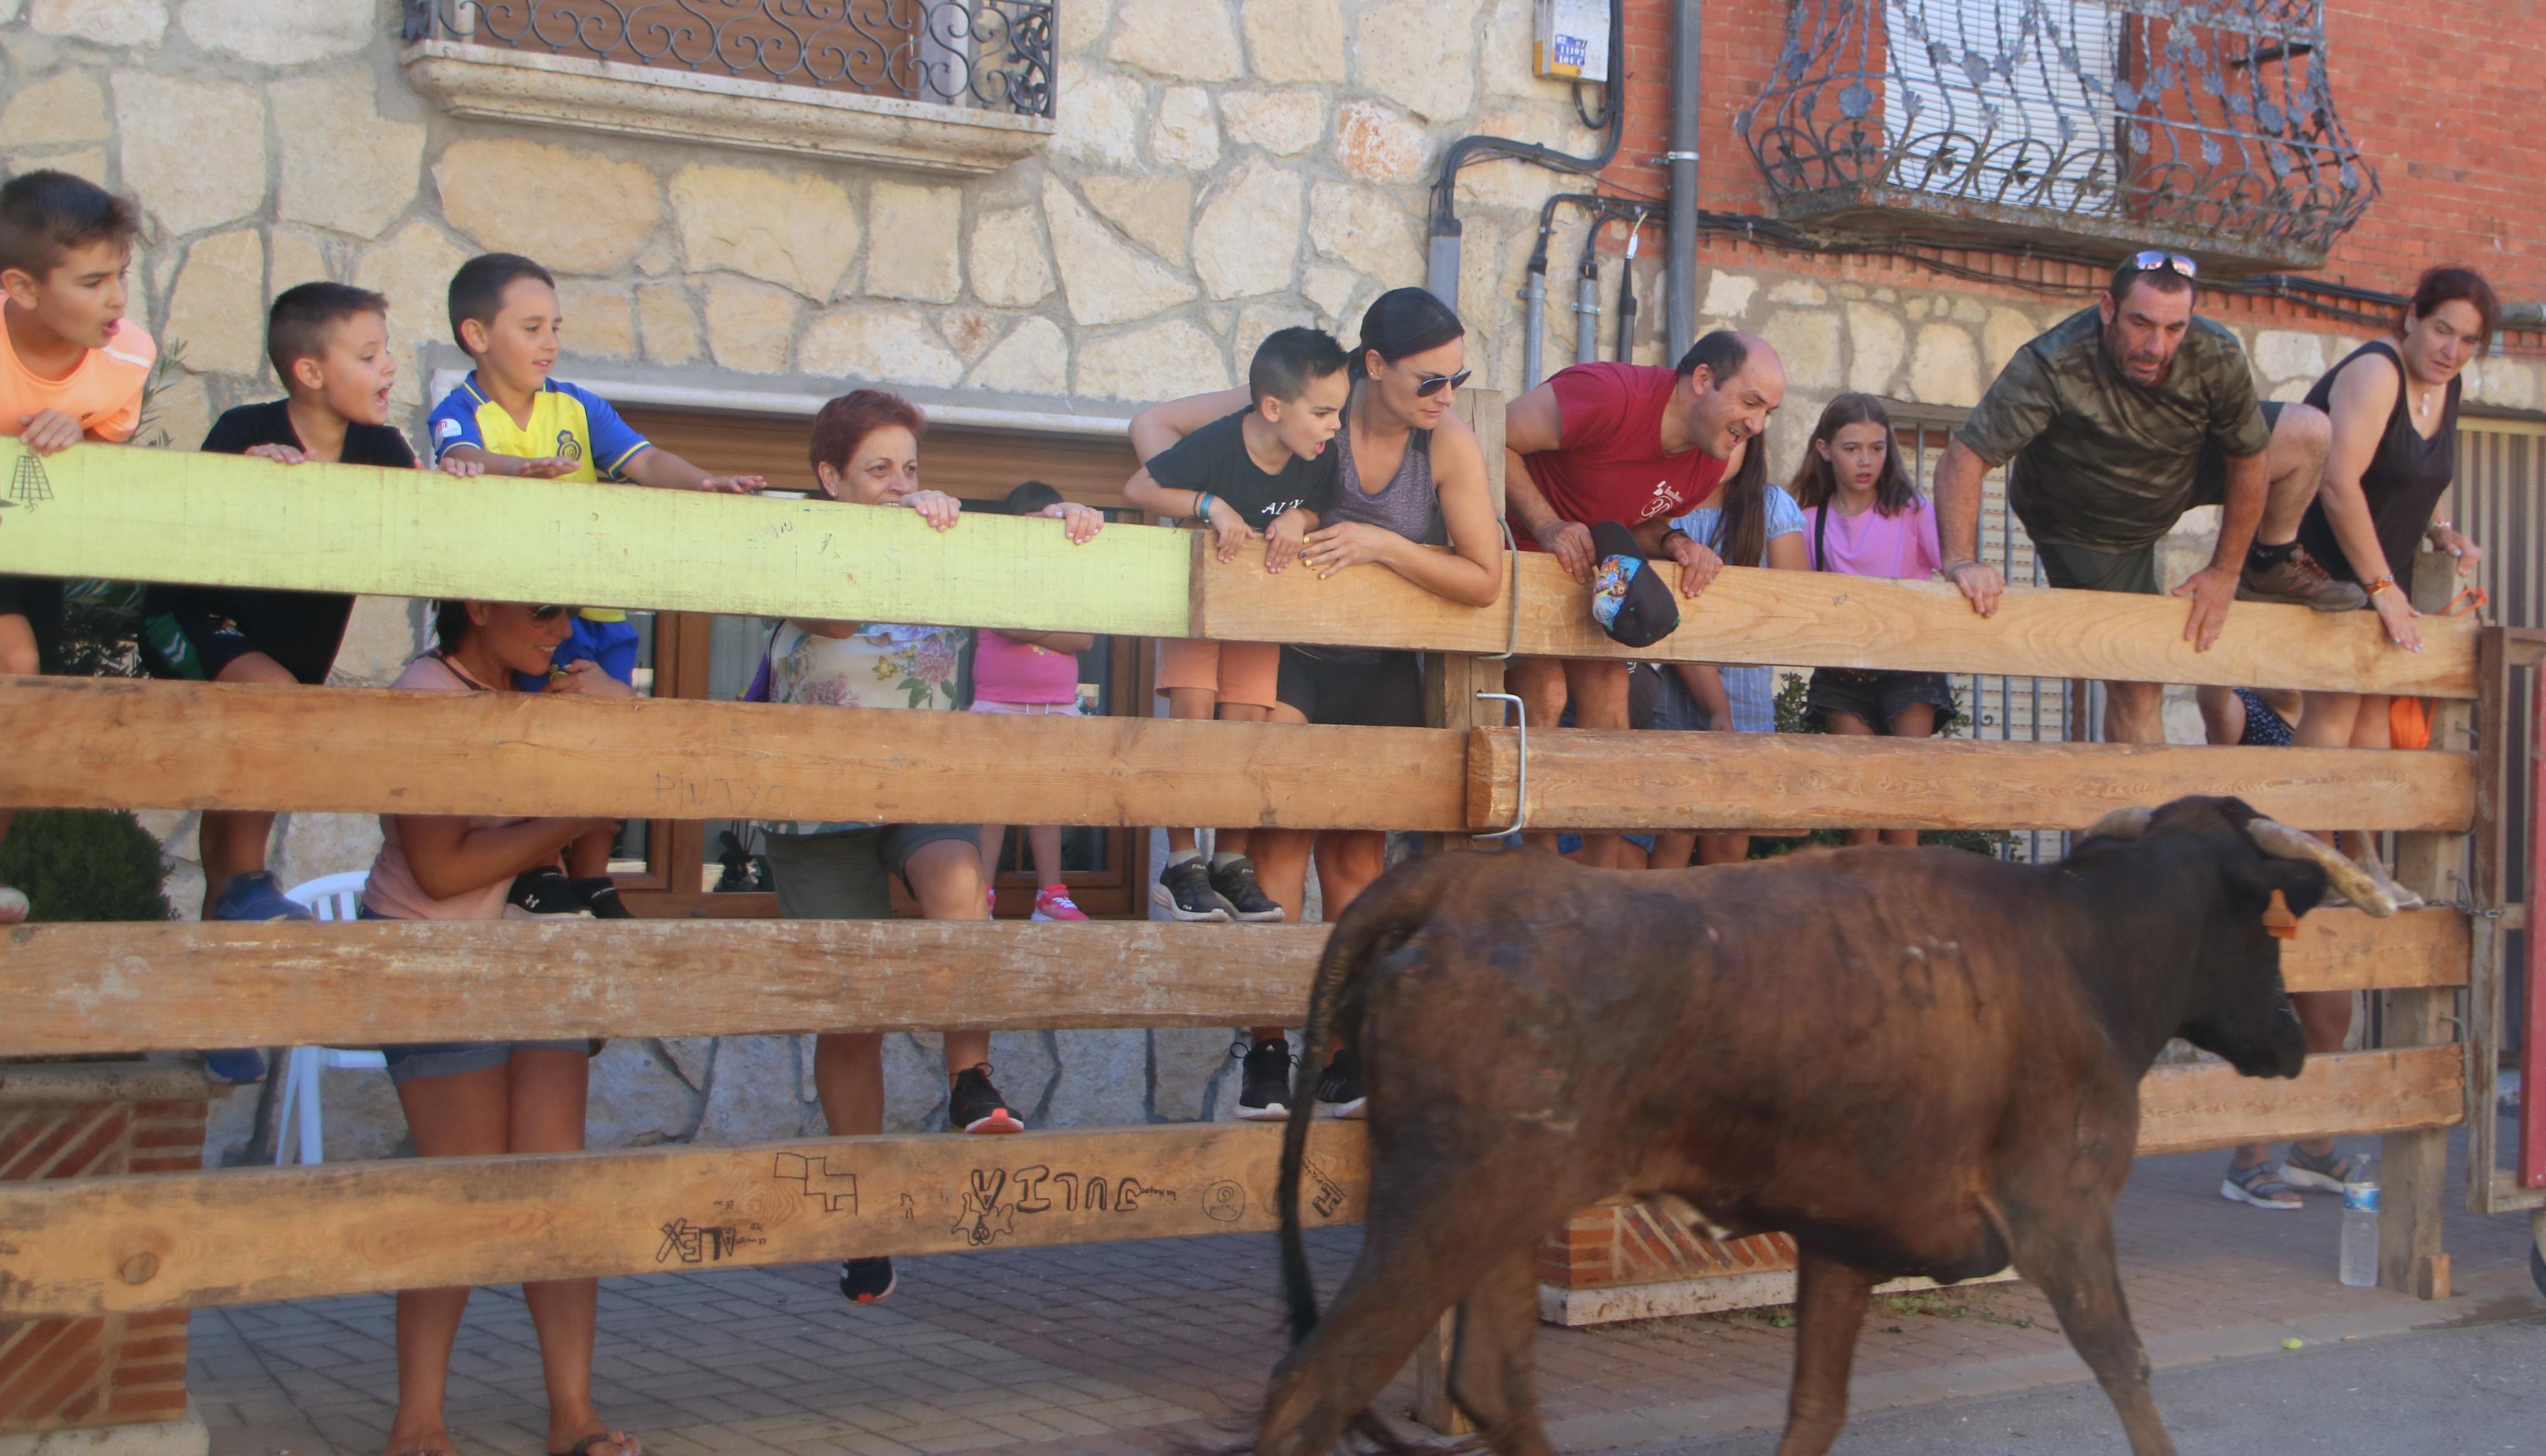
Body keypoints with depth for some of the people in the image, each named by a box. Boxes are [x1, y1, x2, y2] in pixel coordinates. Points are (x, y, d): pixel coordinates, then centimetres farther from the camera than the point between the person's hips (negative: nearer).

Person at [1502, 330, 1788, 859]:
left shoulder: (1719, 459, -7)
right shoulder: (1608, 396, -30)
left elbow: (1641, 525, 6)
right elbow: (1494, 441, -23)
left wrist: (1673, 543, -17)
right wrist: (1548, 527, -29)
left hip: (1592, 572, 7)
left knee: (1610, 706, -6)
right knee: (1544, 691, -21)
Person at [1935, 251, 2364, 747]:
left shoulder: (2217, 357, -27)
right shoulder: (2052, 366, -40)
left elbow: (2249, 462, -14)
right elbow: (1963, 459, -43)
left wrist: (2225, 573, -10)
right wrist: (1962, 561, -56)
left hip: (2184, 475, 4)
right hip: (2085, 531, -4)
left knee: (2310, 432, -10)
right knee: (2135, 687, -4)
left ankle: (2272, 566, 14)